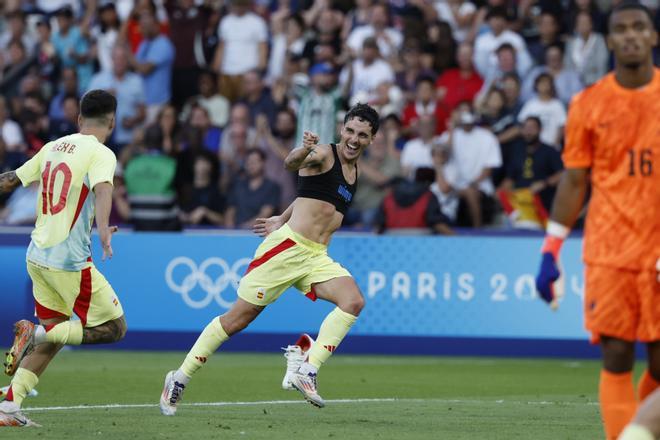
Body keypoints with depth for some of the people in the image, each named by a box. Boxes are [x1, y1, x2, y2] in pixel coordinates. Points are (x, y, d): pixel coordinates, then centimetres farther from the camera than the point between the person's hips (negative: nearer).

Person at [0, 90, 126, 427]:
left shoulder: (53, 147, 11)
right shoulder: (100, 153, -9)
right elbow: (102, 189, -29)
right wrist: (103, 228, -45)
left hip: (38, 257, 7)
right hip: (70, 260, -7)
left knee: (52, 336, 16)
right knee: (114, 328, 2)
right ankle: (38, 333, -11)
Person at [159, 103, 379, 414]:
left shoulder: (355, 171, 17)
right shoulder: (323, 155, -6)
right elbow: (292, 164, -29)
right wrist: (303, 152, -50)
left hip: (317, 257, 7)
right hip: (288, 247, -7)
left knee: (353, 301, -20)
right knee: (239, 317, -2)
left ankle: (307, 372, -23)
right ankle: (180, 378, 11)